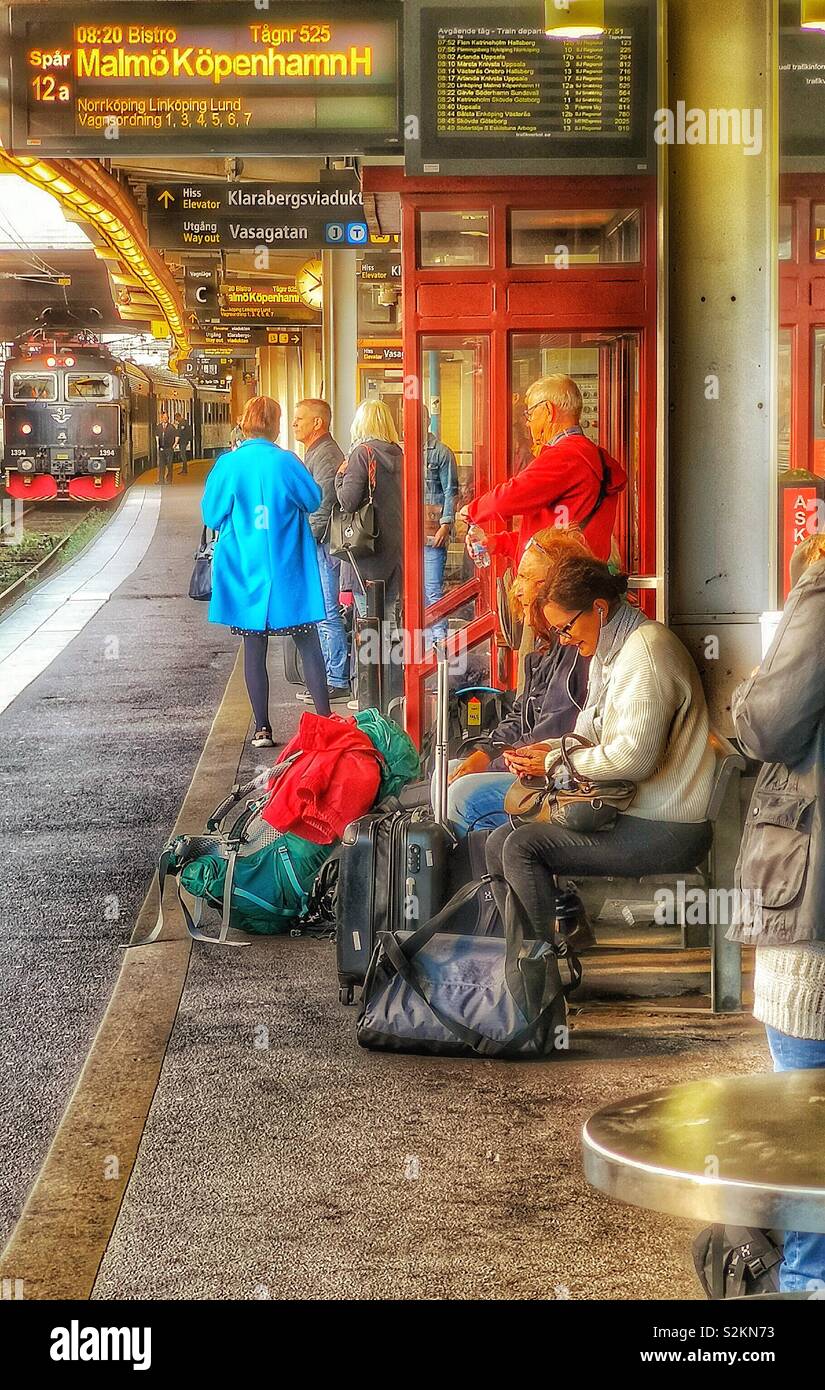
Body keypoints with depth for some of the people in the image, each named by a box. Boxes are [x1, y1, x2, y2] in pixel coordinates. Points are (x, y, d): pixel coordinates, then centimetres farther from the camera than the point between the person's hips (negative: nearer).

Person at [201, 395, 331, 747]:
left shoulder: (229, 465, -6)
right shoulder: (287, 462, -9)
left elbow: (211, 515, 2)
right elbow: (314, 501, 4)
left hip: (245, 572, 1)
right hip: (288, 571, -1)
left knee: (254, 650, 7)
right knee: (309, 646, 7)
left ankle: (262, 728, 7)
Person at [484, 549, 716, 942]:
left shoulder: (646, 648, -16)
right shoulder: (608, 652, 16)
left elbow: (635, 757, -24)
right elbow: (593, 734, 24)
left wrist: (556, 761, -11)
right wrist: (545, 750, 2)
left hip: (667, 831, -11)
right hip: (627, 812, 11)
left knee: (523, 847, -18)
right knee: (498, 843, 6)